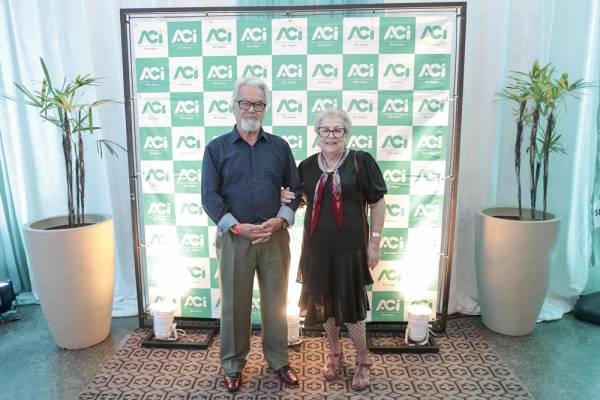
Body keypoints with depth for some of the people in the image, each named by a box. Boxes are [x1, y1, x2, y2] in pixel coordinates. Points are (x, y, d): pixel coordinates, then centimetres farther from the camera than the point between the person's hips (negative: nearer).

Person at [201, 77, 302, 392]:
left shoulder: (279, 146, 7)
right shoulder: (216, 148, 2)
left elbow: (295, 189, 7)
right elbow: (210, 196, -4)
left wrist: (280, 220, -9)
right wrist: (238, 227, -15)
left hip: (275, 236, 2)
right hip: (234, 238, -1)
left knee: (276, 301, 11)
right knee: (234, 303, 8)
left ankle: (278, 360, 30)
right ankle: (233, 364, 28)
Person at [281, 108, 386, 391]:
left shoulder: (361, 161, -8)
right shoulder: (307, 166, 4)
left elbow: (378, 203, -4)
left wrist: (374, 242, -7)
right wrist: (286, 198, -6)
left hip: (350, 249, -4)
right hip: (317, 249, 4)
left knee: (351, 307, 5)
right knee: (324, 304, 16)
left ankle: (362, 362, 29)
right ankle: (334, 354, 40)